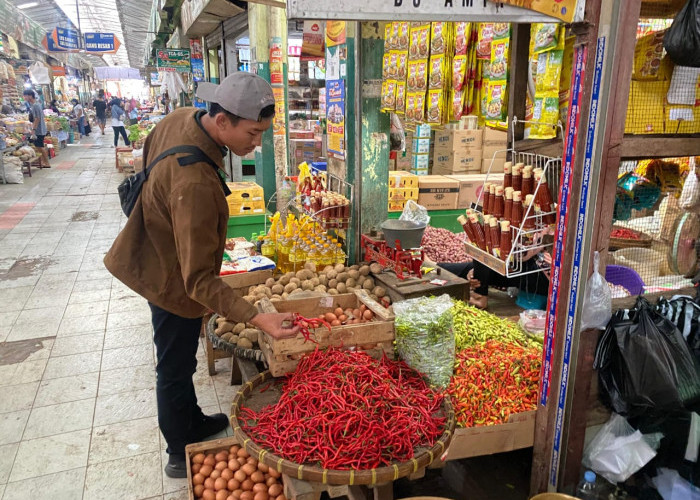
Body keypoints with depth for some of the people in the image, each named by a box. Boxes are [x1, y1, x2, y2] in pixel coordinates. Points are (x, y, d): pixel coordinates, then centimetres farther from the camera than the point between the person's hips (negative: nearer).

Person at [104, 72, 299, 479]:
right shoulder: (194, 184, -41)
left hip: (158, 259, 9)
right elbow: (198, 279, -37)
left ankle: (193, 422, 48)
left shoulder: (183, 118, -11)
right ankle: (181, 456, 35)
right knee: (176, 370, 12)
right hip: (173, 282, -9)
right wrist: (258, 319, -44)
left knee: (179, 362, 26)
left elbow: (149, 153, 12)